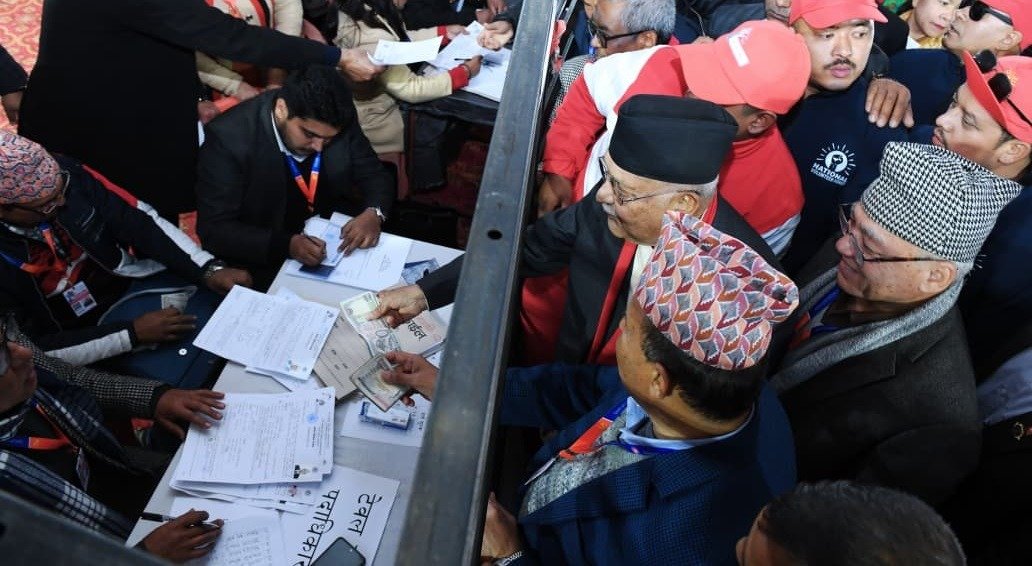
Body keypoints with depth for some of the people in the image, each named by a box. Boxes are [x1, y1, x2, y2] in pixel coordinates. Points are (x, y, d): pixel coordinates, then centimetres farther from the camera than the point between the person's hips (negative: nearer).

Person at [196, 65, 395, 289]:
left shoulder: (341, 122, -12)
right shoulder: (228, 138, -22)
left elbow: (375, 175, 0)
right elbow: (214, 229, -19)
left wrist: (374, 213, -23)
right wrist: (287, 245, -34)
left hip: (338, 236, 3)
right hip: (265, 257, -3)